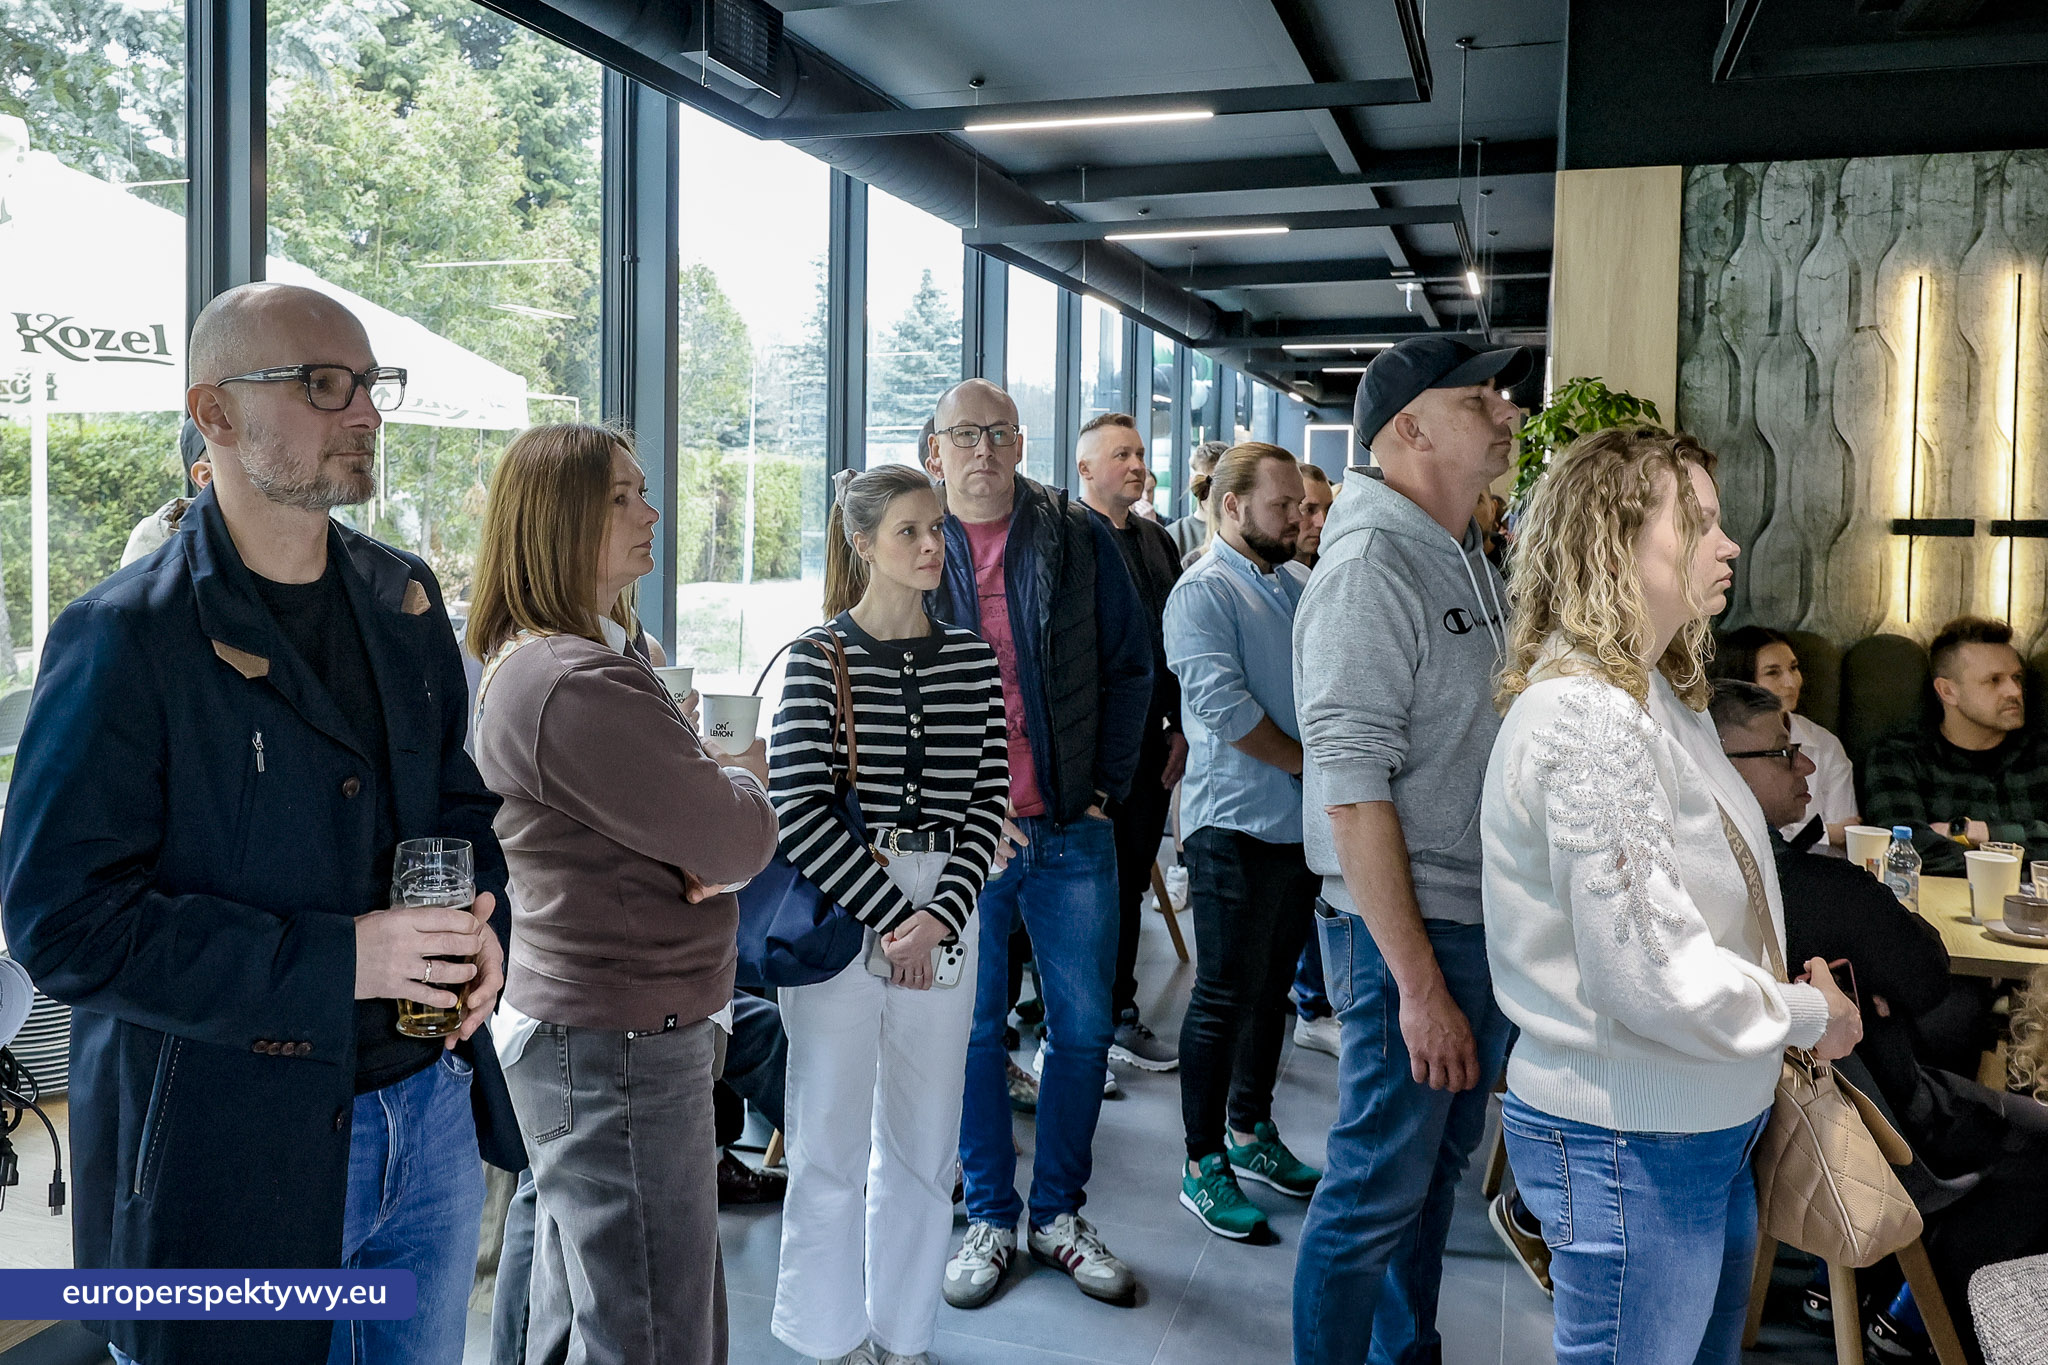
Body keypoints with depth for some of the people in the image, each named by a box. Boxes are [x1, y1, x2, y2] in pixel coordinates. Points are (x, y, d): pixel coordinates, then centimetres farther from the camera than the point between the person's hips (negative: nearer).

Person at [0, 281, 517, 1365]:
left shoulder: (404, 598, 6)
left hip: (432, 1113, 6)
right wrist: (336, 961, -24)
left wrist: (478, 923, -5)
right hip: (233, 1155, -6)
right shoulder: (123, 640, -14)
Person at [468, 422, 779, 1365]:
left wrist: (710, 837, -10)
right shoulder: (577, 685, -25)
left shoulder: (525, 661, 11)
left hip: (572, 1030, 11)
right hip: (619, 1050, -11)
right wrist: (746, 776, 1)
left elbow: (661, 807, 12)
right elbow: (738, 841, -21)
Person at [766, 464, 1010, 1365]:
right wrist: (888, 915, -13)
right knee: (832, 1141, 6)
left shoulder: (971, 658, 6)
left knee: (924, 1143, 11)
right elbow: (797, 807, -11)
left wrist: (943, 913, -9)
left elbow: (988, 799, 4)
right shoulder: (818, 656, -5)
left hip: (943, 911, 3)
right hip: (839, 909, -3)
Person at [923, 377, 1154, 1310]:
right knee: (973, 1030, 9)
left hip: (1071, 830, 1)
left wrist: (1105, 787, -1)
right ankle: (990, 1217, 25)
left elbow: (1130, 667, 5)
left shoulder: (1080, 539, 2)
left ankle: (1060, 1214, 26)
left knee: (1083, 1028, 8)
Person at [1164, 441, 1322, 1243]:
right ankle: (1203, 1167, 9)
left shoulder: (1296, 586, 14)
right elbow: (1223, 703, -20)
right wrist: (1307, 761, -12)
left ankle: (1250, 1131, 31)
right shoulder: (1203, 593, -11)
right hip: (1237, 824, -8)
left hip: (1301, 822, 8)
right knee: (1225, 997, -1)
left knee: (1271, 987, 17)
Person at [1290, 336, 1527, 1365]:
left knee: (1439, 1163, 21)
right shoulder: (1371, 570, -17)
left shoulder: (1469, 563, 12)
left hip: (1483, 924, 9)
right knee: (1379, 1189, 2)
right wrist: (1420, 984, -22)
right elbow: (1352, 792, -22)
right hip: (1406, 932, -9)